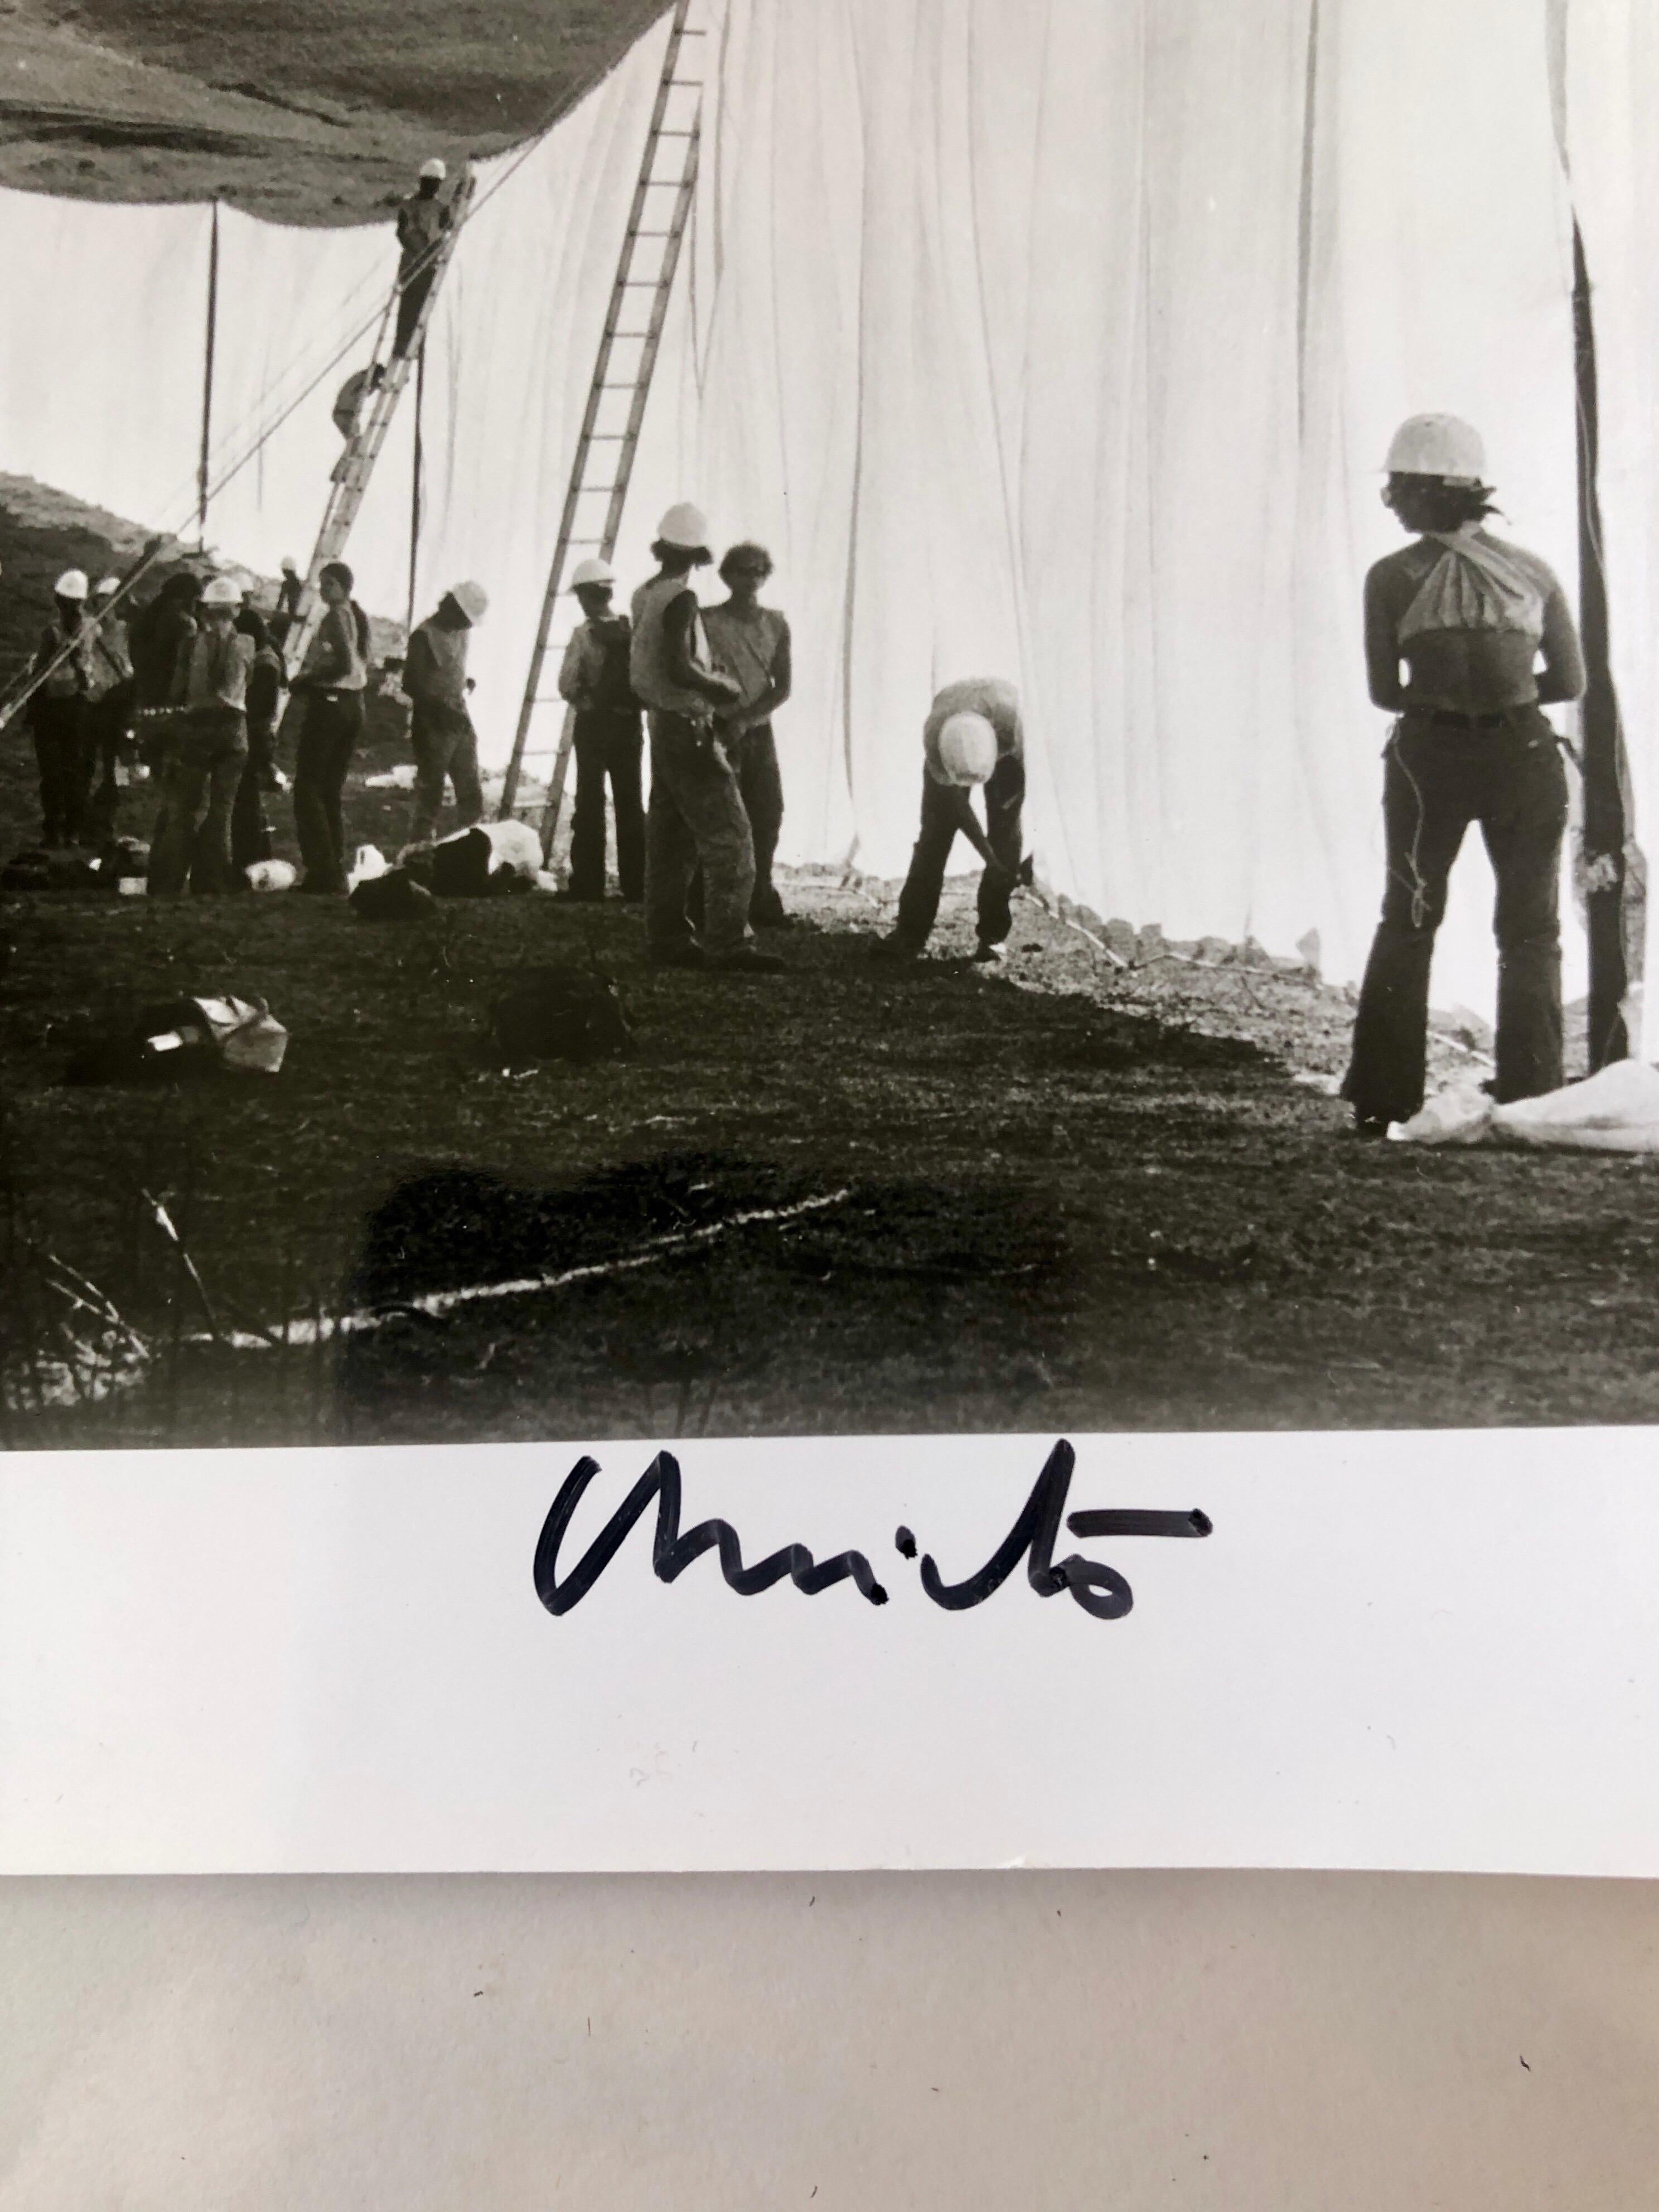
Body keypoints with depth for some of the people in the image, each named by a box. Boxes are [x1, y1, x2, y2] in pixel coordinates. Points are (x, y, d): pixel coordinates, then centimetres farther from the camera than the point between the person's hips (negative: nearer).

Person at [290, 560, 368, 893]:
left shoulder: (335, 616, -11)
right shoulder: (358, 617, 15)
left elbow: (344, 664, -21)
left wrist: (305, 678, -10)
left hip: (327, 703, -9)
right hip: (353, 706, 9)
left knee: (307, 788, -6)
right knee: (331, 792, 13)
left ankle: (323, 870, -13)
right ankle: (337, 871, 12)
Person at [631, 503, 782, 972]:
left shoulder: (644, 596, 10)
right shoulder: (681, 600, -16)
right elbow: (678, 670, -24)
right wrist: (721, 688, -9)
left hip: (661, 727, 9)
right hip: (688, 731, -9)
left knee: (670, 838, 13)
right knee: (728, 837, -8)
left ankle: (666, 938, 17)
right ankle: (728, 943, -12)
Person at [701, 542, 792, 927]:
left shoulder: (776, 624, 7)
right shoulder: (708, 621, -5)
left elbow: (782, 689, 1)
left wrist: (745, 719, -13)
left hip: (760, 732, 5)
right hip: (719, 733, -4)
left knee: (768, 816, 5)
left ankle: (760, 902, 16)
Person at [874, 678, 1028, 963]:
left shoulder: (1012, 717, -45)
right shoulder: (934, 736, -40)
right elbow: (958, 805, -28)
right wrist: (991, 860, -29)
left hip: (1008, 750, 0)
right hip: (952, 745, 0)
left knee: (1005, 834, -10)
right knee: (935, 833, -9)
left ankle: (992, 937, -3)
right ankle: (909, 936, -9)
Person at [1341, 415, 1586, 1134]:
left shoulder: (1392, 577, -3)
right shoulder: (1532, 572, 4)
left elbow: (1384, 692, -1)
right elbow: (1570, 681, 7)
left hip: (1429, 759, -1)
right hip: (1524, 759, 1)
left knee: (1405, 926, 14)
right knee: (1530, 932, 12)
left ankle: (1384, 1100, 12)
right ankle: (1529, 1099, 8)